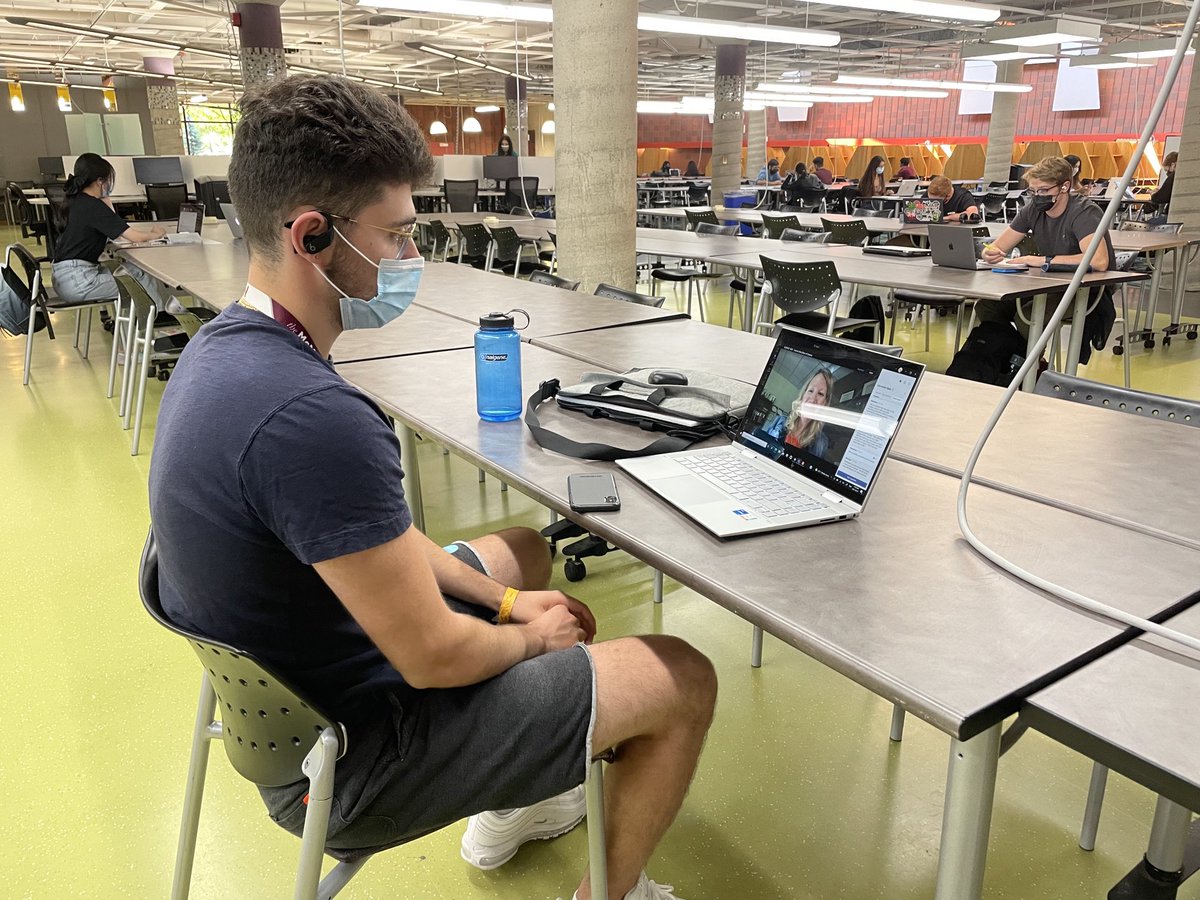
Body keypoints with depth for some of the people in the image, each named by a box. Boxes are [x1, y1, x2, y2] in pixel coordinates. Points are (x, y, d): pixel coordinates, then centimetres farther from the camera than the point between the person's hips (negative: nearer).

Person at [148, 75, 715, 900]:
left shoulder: (222, 351, -2)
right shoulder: (311, 414, -34)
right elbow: (434, 658, -27)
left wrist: (506, 599, 4)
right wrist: (530, 636, -6)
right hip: (356, 750, -9)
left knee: (524, 549, 28)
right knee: (685, 681, -2)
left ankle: (507, 803, 38)